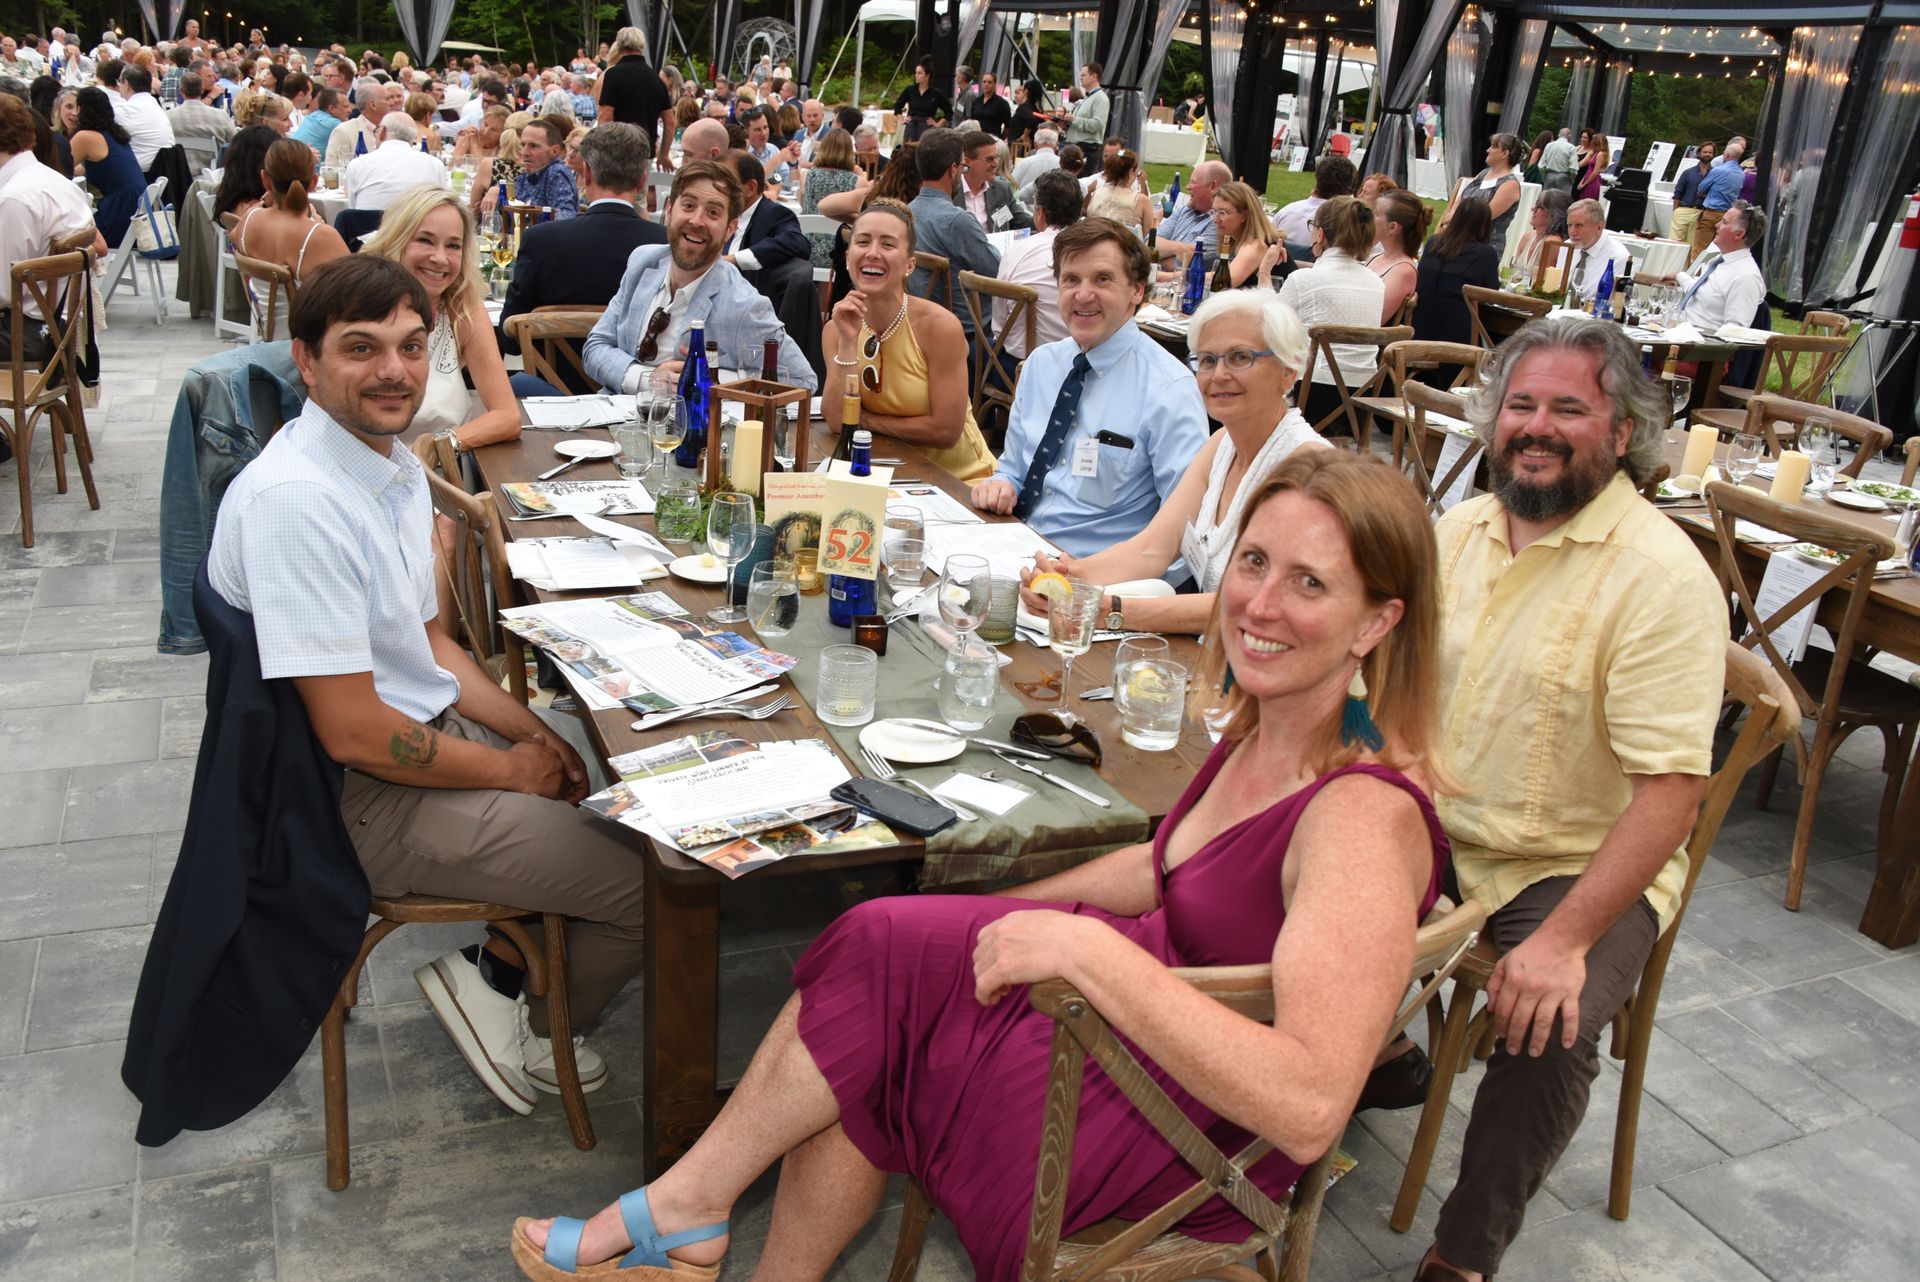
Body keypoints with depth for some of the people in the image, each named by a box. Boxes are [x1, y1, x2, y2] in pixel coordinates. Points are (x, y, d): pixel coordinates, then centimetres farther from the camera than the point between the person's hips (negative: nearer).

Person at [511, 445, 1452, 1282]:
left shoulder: (1365, 813, -28)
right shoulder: (1263, 730, -2)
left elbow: (1308, 1107, -37)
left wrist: (1088, 948, -38)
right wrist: (992, 918, 7)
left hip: (1195, 1131, -7)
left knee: (886, 956, -11)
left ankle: (687, 1202, 10)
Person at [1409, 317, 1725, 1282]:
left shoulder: (1662, 576, -16)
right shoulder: (1463, 528, 4)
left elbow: (1671, 789, -21)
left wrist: (1565, 940, -27)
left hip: (1577, 866, -5)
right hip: (1435, 833, 6)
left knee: (1548, 1030, -28)